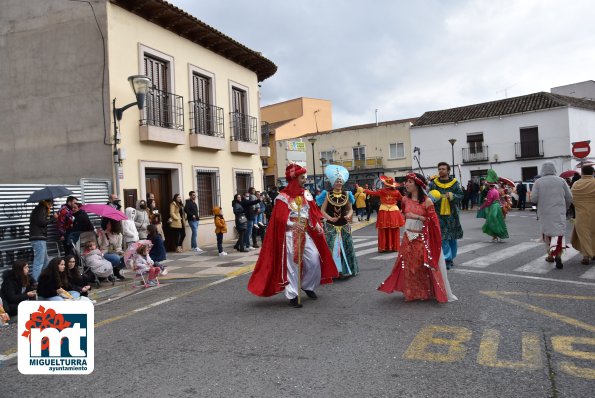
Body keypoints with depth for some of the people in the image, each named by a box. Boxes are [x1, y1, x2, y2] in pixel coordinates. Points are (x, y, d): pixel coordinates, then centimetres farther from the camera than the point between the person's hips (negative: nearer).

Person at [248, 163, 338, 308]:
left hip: (305, 233, 6)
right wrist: (293, 225, -29)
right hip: (290, 234, -5)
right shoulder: (283, 196, -8)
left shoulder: (306, 194, 10)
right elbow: (280, 217, -14)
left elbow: (313, 212, 10)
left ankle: (307, 286, 23)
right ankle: (292, 295, 9)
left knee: (314, 260, 0)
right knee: (292, 264, -1)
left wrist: (316, 225, -8)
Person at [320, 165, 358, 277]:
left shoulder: (346, 195, 3)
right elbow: (322, 210, -6)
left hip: (344, 226, 3)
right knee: (331, 248, -5)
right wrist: (330, 218, -19)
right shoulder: (328, 195, -4)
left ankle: (346, 269, 22)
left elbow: (350, 209, 6)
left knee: (346, 247, 7)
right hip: (331, 227, -3)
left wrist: (349, 215, -15)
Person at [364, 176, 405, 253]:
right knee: (394, 231, 8)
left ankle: (383, 247, 8)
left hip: (384, 211, -2)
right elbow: (402, 199, 12)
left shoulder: (382, 191, -6)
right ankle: (395, 247, 15)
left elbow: (372, 193, 2)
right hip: (394, 211, 2)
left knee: (384, 231, 5)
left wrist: (364, 190, 14)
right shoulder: (396, 192, -1)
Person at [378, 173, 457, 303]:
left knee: (423, 266, 2)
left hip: (422, 238, -5)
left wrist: (419, 217, -19)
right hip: (408, 237, 5)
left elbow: (433, 220, -12)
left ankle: (427, 292, 19)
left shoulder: (427, 201, -12)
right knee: (407, 265, 10)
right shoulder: (405, 200, 3)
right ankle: (411, 292, 25)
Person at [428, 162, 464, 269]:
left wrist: (451, 196, -16)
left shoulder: (455, 183, 4)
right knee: (442, 237, -6)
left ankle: (451, 258, 26)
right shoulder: (433, 183, 2)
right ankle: (447, 259, -1)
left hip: (452, 214, 1)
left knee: (452, 237, 11)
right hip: (439, 214, -1)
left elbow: (460, 196, 1)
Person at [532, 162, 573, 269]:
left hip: (544, 213, 0)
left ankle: (550, 255, 22)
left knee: (547, 233, 14)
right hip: (559, 213, 0)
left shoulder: (538, 182, -2)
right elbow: (569, 198, 1)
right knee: (558, 233, -1)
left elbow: (533, 198, -9)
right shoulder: (561, 180, 1)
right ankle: (558, 254, -20)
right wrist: (564, 208, 17)